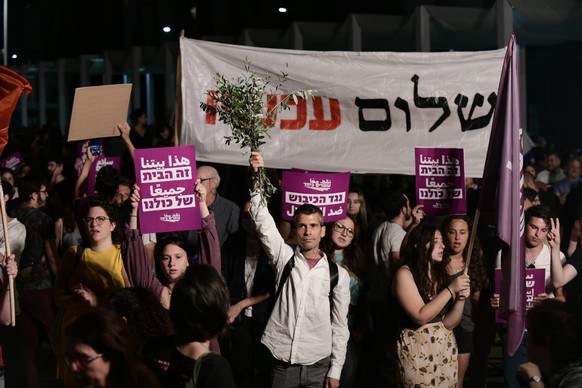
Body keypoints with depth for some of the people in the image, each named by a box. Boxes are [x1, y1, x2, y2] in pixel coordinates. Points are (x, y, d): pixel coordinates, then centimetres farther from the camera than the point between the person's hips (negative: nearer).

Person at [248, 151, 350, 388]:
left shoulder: (339, 274, 4)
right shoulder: (284, 258, 3)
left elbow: (340, 324, 6)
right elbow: (263, 222, -9)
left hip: (318, 366, 1)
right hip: (281, 363, 0)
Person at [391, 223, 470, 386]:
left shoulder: (440, 274, 10)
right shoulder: (404, 273, -9)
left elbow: (448, 323, 5)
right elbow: (420, 317, -18)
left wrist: (460, 298, -11)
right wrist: (451, 290, -19)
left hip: (445, 348, 6)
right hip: (418, 351, -6)